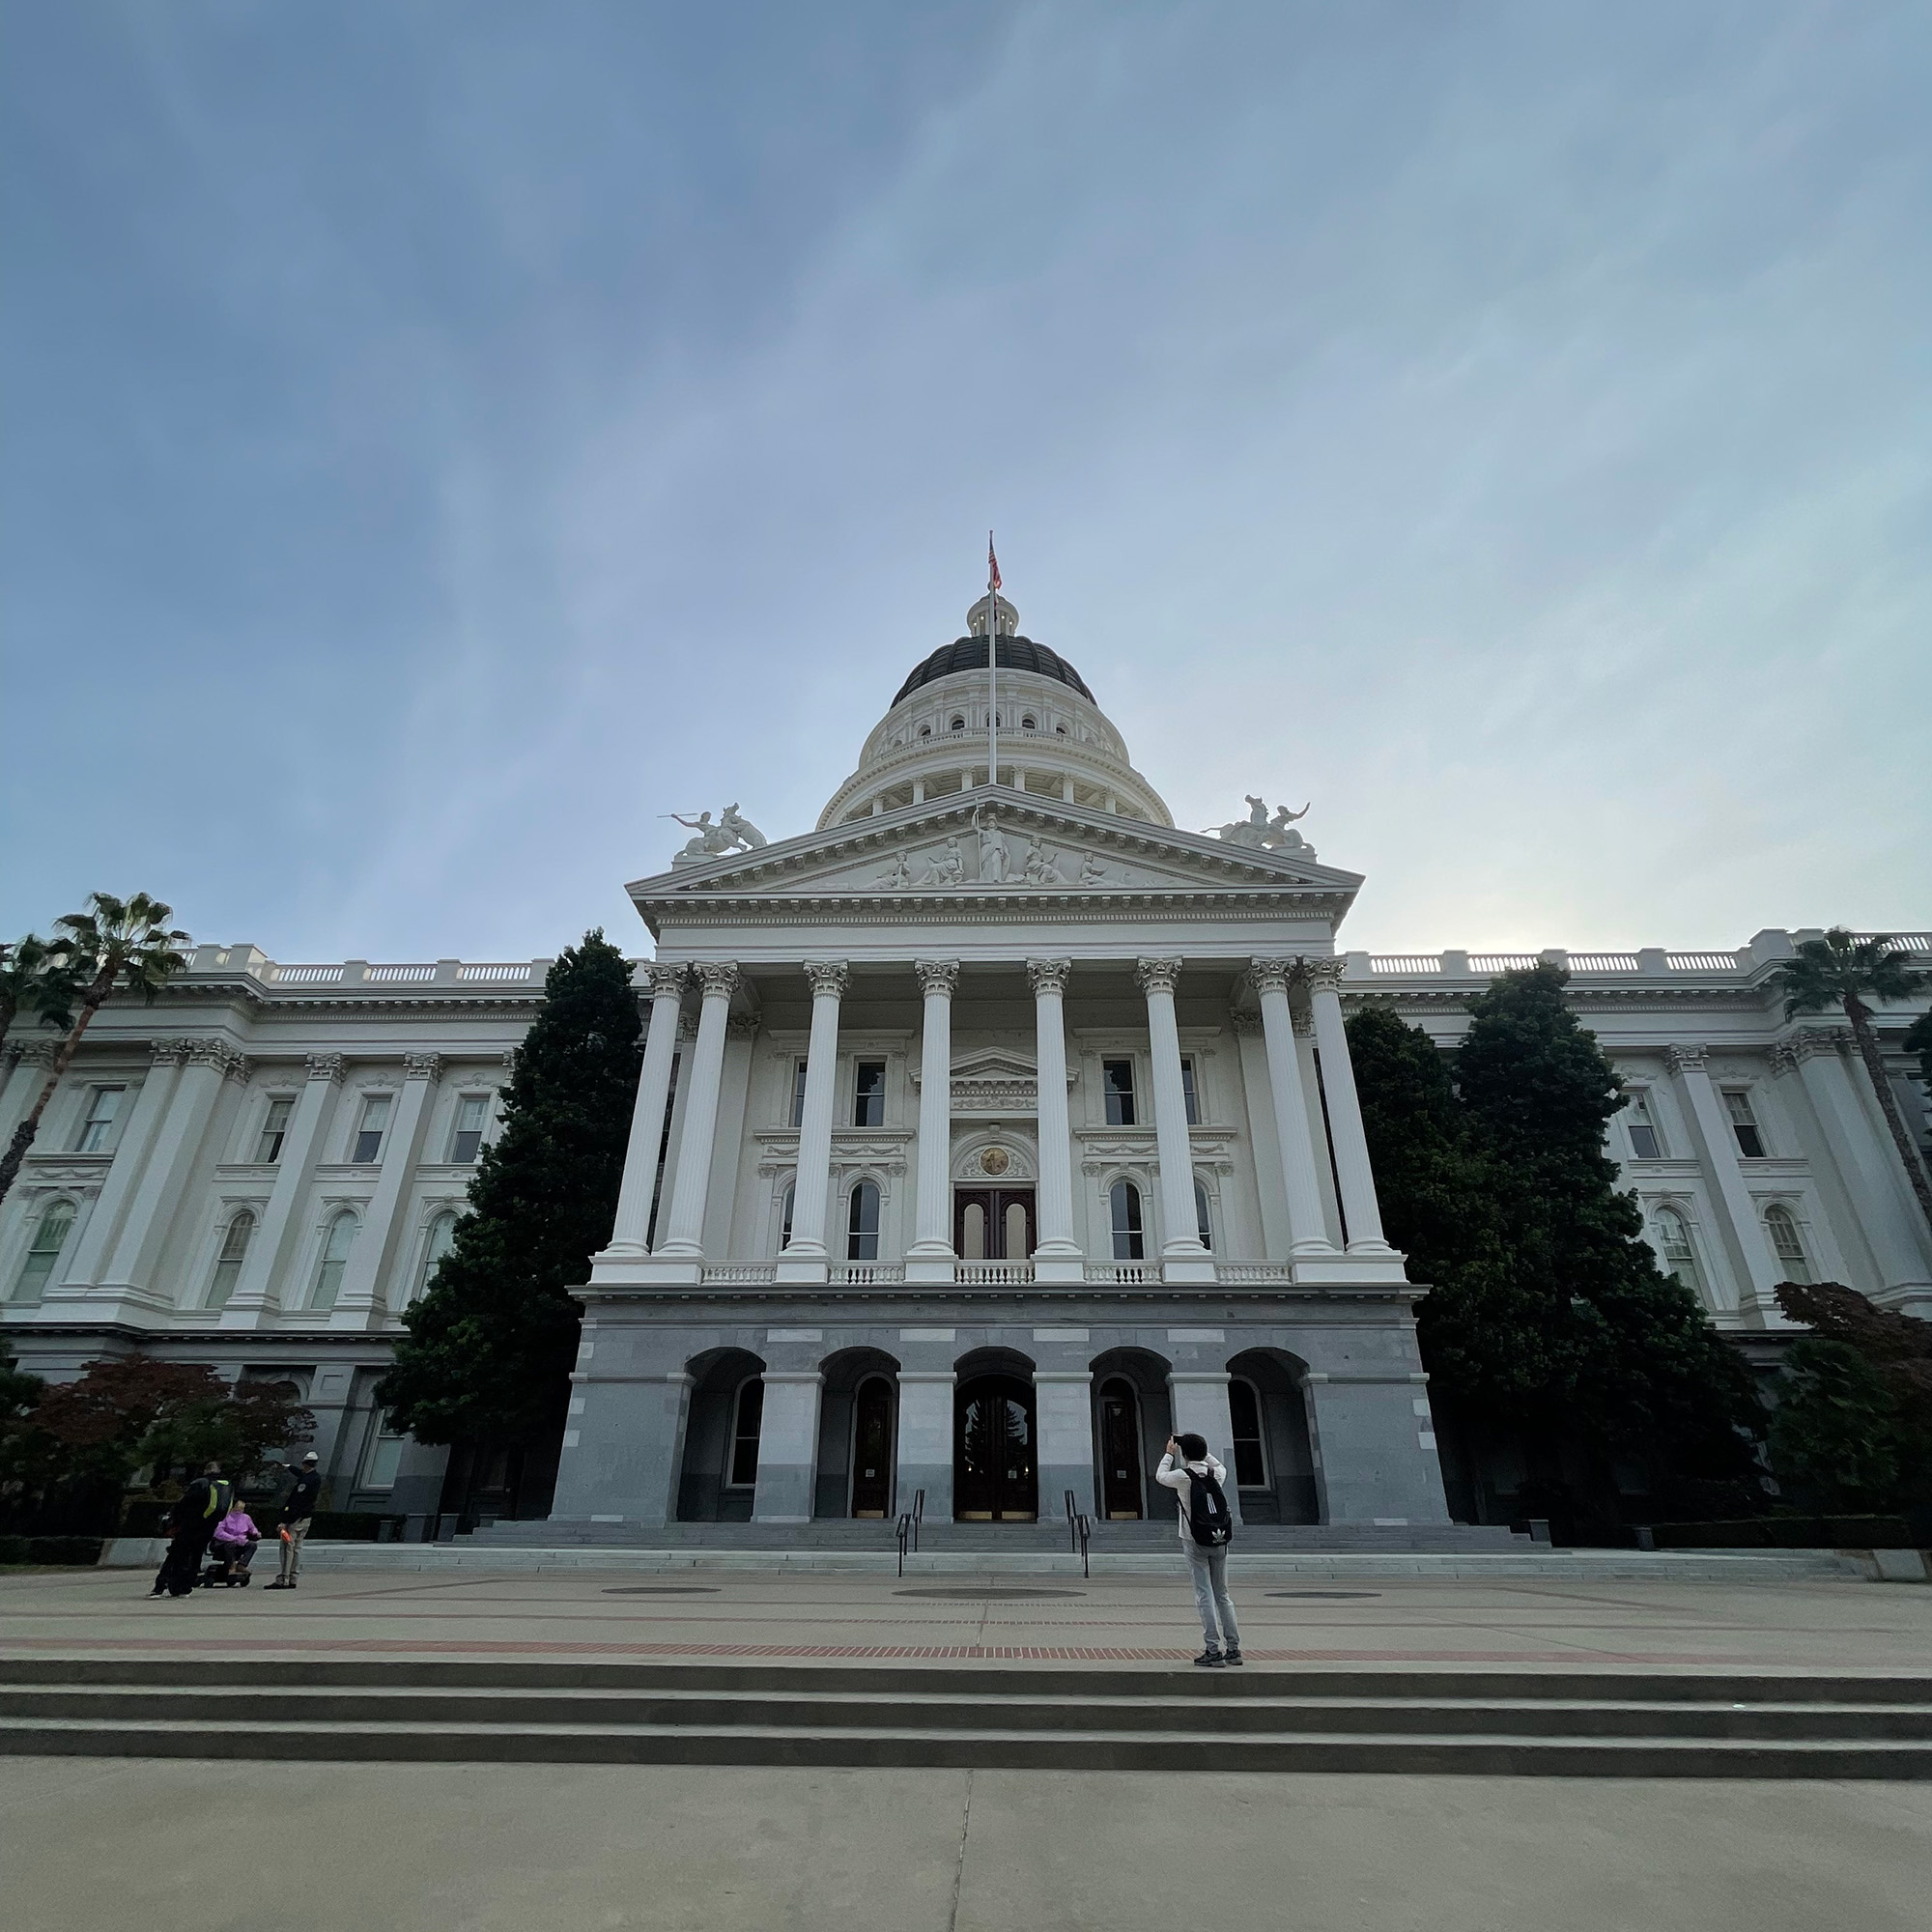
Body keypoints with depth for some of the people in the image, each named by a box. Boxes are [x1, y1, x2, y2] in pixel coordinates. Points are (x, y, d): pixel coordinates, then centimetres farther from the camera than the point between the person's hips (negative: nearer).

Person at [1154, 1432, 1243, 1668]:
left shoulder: (1183, 1476, -10)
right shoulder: (1216, 1474, 2)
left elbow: (1160, 1476, 9)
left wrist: (1169, 1453, 20)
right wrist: (1201, 1450, 29)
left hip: (1195, 1542, -5)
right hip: (1219, 1541, 5)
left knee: (1204, 1596, -2)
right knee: (1222, 1595, 14)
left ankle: (1213, 1651, -4)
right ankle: (1233, 1649, 16)